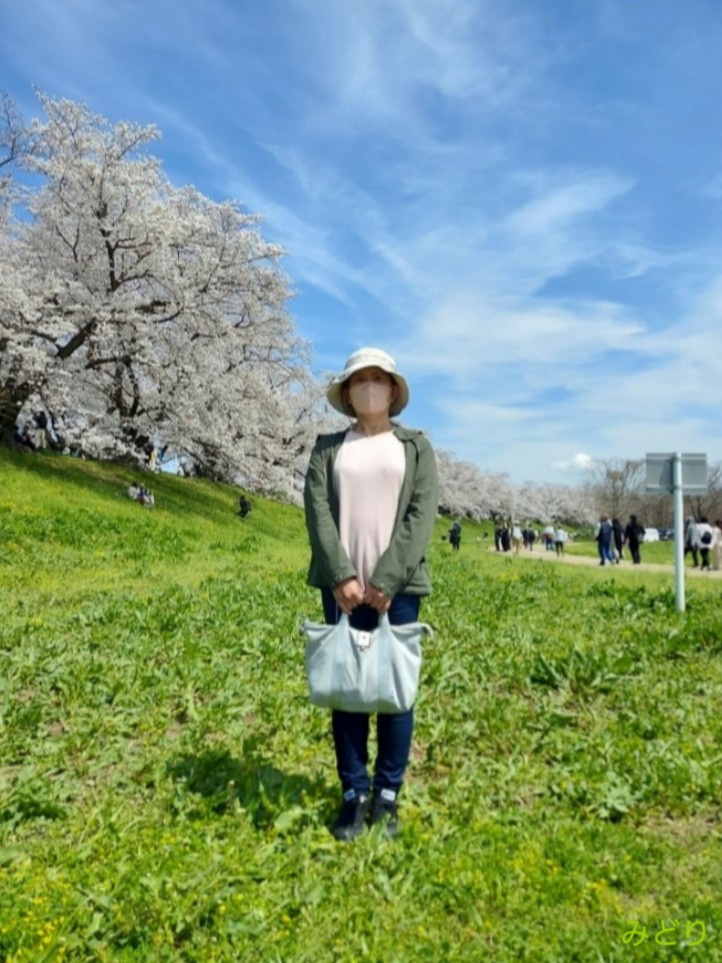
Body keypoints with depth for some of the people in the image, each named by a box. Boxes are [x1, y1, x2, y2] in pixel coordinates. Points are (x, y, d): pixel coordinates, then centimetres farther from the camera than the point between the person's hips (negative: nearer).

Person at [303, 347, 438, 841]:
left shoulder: (416, 446, 7)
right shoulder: (328, 447, 10)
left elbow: (423, 513, -4)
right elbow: (317, 510, -1)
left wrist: (386, 579, -14)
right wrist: (342, 575, -14)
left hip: (397, 585, -1)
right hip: (343, 585, 1)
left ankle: (388, 794, 21)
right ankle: (354, 794, 19)